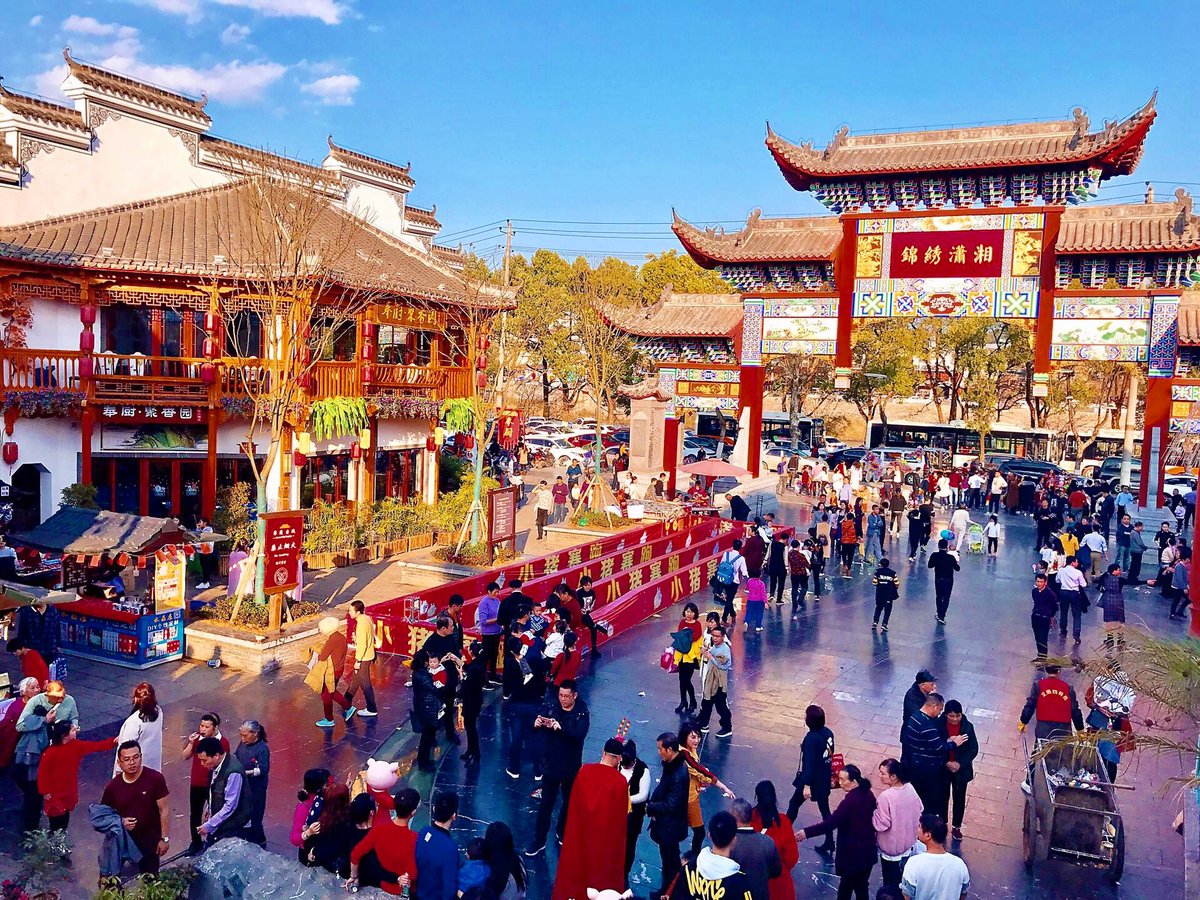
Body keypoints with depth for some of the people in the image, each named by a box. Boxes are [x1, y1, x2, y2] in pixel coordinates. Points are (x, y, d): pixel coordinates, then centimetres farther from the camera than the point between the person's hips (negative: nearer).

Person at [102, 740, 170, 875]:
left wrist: (165, 838, -11)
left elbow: (164, 810, -12)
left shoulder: (155, 779, -18)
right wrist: (120, 822, -16)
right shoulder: (112, 786, -9)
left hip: (149, 841, -2)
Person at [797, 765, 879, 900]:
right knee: (861, 887, 19)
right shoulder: (868, 795, -3)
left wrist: (807, 832, -28)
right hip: (868, 851, 7)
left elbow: (830, 823, -30)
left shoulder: (850, 801, -26)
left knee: (846, 886, 11)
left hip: (852, 854, -7)